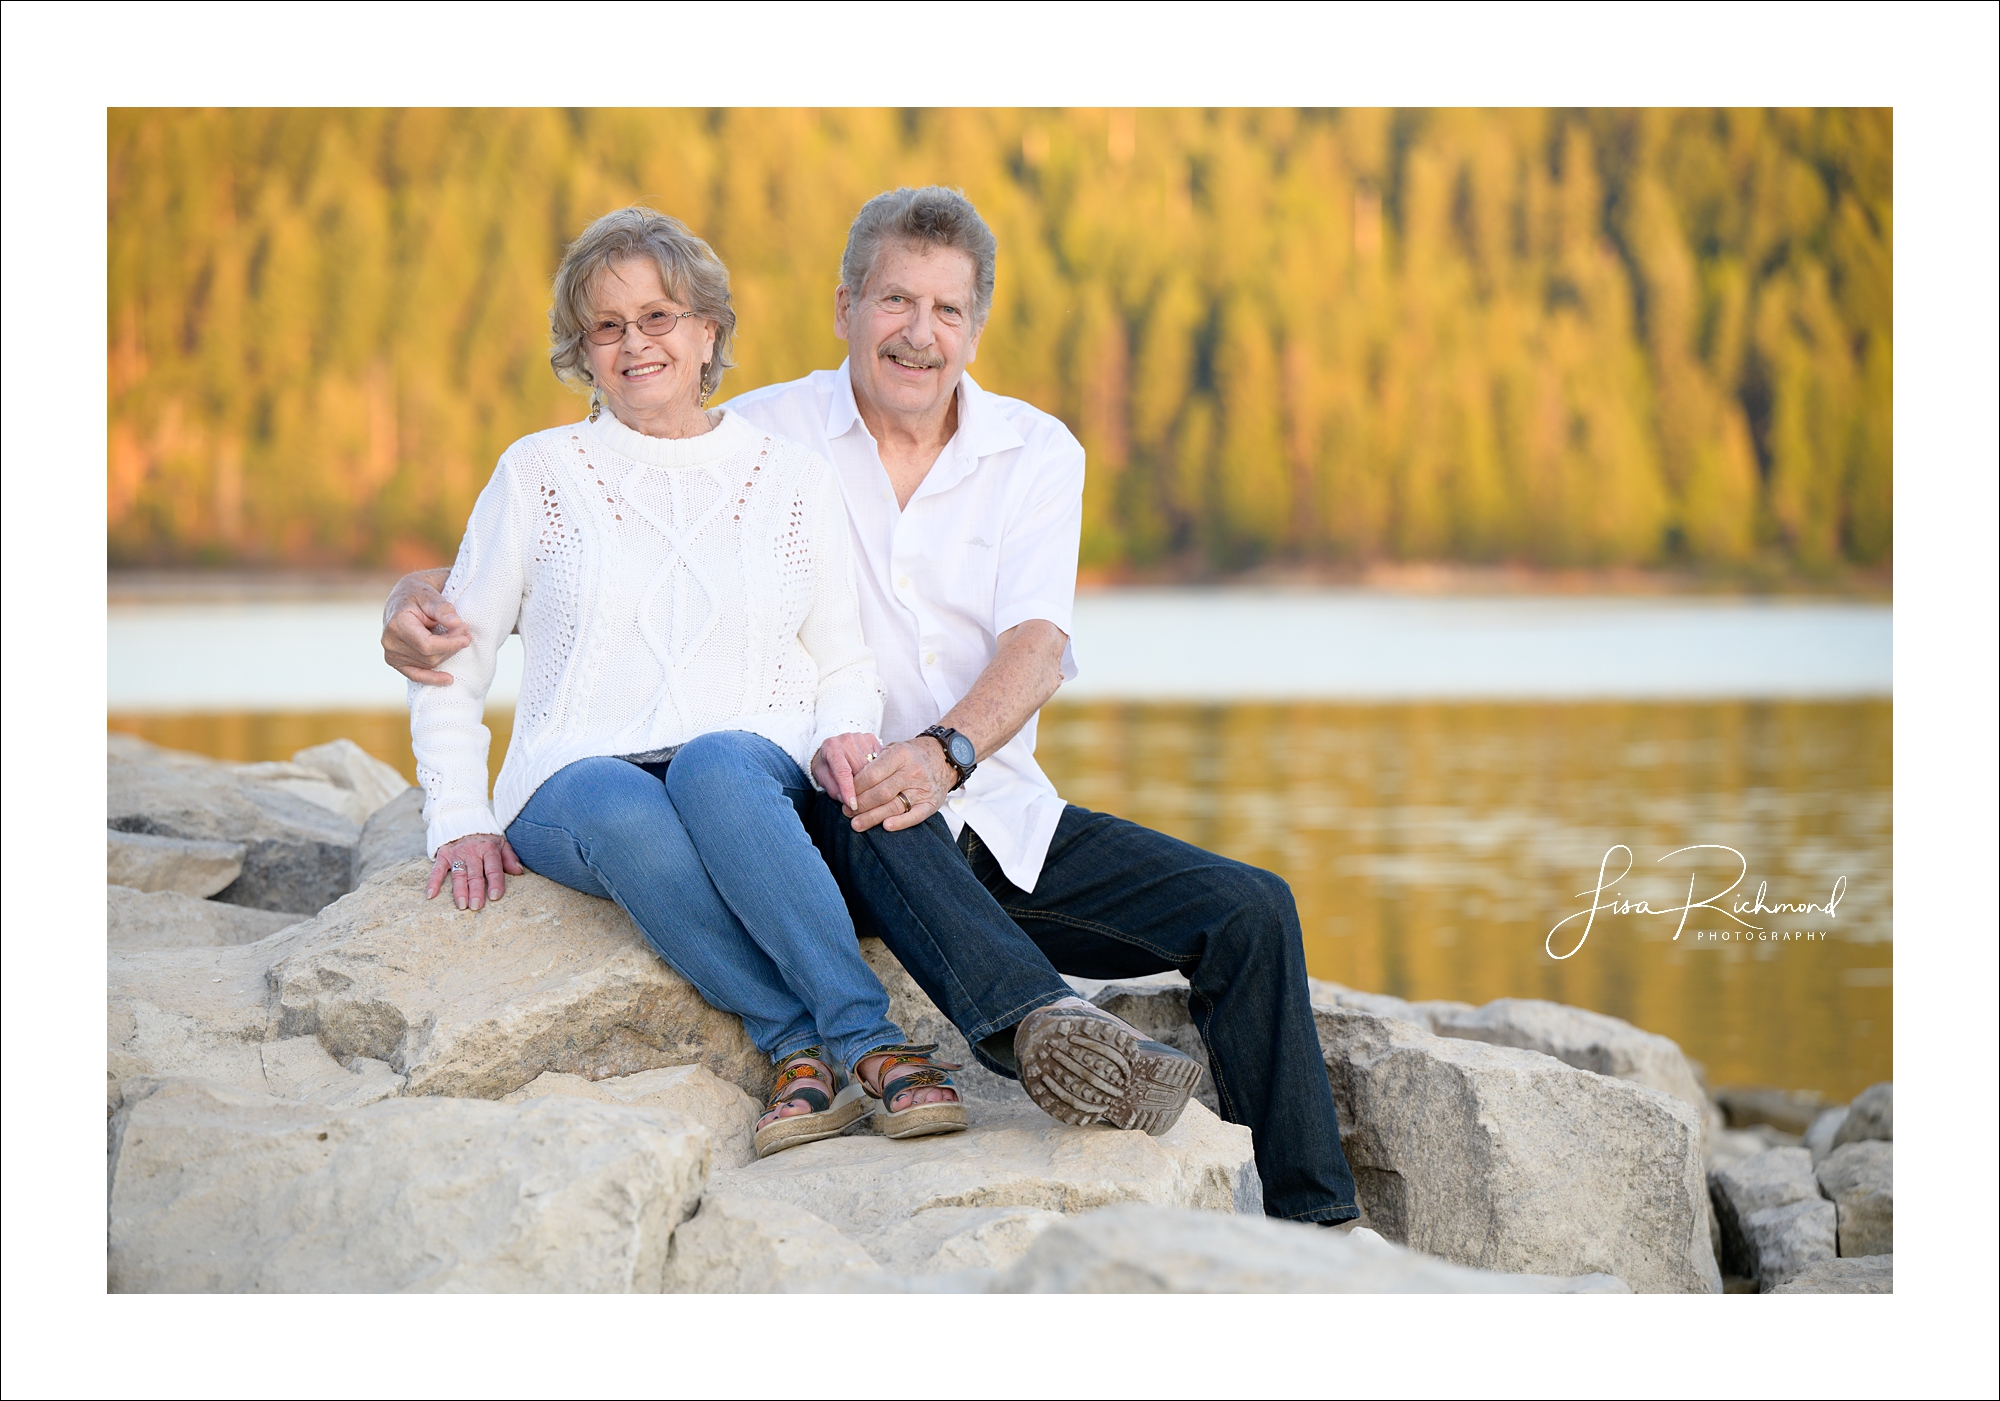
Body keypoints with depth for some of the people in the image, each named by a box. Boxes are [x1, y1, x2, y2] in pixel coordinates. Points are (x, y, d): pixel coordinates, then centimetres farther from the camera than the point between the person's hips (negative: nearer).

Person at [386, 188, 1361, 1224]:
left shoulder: (1037, 452, 7)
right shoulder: (760, 436, 2)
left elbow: (1036, 644, -9)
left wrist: (942, 751, -31)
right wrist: (423, 594, -18)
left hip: (1000, 818, 3)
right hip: (834, 827, -3)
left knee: (1249, 911, -13)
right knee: (861, 803, -40)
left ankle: (1315, 1228, -8)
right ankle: (1037, 1024, -64)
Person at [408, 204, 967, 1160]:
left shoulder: (793, 479, 15)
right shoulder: (539, 472, 12)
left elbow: (845, 662, 18)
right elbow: (451, 656, 14)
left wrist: (845, 737, -6)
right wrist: (460, 822, 1)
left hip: (754, 770, 0)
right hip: (574, 784, 0)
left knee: (715, 766, -39)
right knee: (629, 815, -39)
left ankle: (811, 1053, -43)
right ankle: (863, 1044, -40)